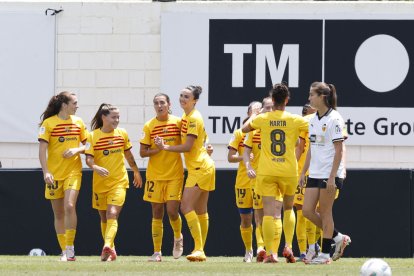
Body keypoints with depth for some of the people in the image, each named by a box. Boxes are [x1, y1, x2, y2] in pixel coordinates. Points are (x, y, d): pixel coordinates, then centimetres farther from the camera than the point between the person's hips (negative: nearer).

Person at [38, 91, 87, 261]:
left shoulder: (78, 122, 7)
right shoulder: (49, 123, -4)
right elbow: (42, 150, -7)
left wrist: (77, 150, -9)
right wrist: (46, 172, -17)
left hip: (73, 171, 0)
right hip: (54, 174, 0)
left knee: (69, 206, -19)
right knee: (58, 214, 5)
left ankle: (70, 249, -14)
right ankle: (64, 252, 15)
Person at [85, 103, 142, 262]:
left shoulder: (122, 134, 3)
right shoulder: (93, 136, -5)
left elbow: (128, 154, 16)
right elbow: (88, 158, -12)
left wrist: (136, 172, 26)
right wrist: (95, 167, -33)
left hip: (119, 181, -1)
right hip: (100, 182, 1)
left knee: (112, 214, -19)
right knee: (104, 218, 12)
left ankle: (107, 247, -33)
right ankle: (110, 250, 26)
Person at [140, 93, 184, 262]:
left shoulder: (178, 122, -1)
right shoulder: (149, 126, 0)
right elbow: (142, 152, -1)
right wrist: (157, 149, -17)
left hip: (174, 174, -1)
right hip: (155, 175, 1)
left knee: (172, 211, -10)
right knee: (157, 213, 2)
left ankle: (178, 237, 22)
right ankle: (157, 252, 7)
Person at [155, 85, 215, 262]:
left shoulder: (194, 118, -15)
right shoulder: (186, 117, 13)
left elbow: (187, 146, -20)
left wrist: (165, 147, -14)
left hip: (200, 168, -10)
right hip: (200, 168, 10)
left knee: (186, 207, -15)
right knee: (200, 211, 11)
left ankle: (198, 250, -16)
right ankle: (200, 251, 15)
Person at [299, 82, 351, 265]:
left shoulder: (334, 119, -12)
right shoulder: (313, 120, 11)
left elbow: (338, 150, -15)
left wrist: (332, 177, -19)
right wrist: (303, 171, 15)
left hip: (330, 174, -8)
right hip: (315, 173, 8)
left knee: (325, 212, -3)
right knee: (307, 211, 3)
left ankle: (325, 254, 5)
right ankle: (338, 238, 19)